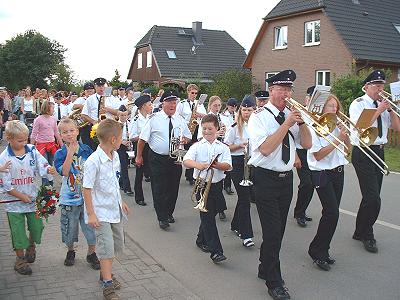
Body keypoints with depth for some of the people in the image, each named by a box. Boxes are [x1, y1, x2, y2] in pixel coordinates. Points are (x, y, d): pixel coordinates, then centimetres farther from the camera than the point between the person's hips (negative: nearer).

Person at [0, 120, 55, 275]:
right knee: (18, 231, 7)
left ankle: (31, 246, 43)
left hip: (33, 197, 3)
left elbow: (42, 166, -4)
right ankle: (20, 259, 24)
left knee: (37, 226, 12)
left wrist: (48, 170, -28)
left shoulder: (32, 151, -3)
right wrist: (21, 196, -13)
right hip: (14, 201, -3)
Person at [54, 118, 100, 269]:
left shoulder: (86, 149, -1)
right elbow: (65, 172, -23)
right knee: (70, 227, 13)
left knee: (91, 225, 8)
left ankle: (91, 254, 25)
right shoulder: (60, 153, -7)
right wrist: (70, 152, -26)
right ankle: (70, 251, 36)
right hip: (69, 198, -1)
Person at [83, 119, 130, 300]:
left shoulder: (115, 156, 2)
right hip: (101, 212, -8)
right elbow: (87, 188, -18)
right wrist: (91, 214, -17)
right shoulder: (93, 161, -22)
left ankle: (106, 273, 37)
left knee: (116, 244, 18)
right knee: (106, 248, -4)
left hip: (115, 209, 8)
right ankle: (108, 285, 6)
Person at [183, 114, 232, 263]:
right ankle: (215, 251, -6)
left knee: (210, 214, 15)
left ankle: (201, 240, 38)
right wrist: (198, 165, -36)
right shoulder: (197, 146, -2)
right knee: (207, 216, -6)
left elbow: (228, 166, -8)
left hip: (216, 184, 3)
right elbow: (186, 161, -17)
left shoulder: (223, 147, 4)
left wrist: (217, 165, -28)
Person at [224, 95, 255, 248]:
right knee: (244, 197, -7)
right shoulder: (235, 128, -4)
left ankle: (236, 225, 34)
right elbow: (227, 148, -2)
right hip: (238, 164, -4)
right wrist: (240, 145, -17)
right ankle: (246, 235, -3)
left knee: (245, 195, 14)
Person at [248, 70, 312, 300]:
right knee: (273, 231, -3)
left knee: (278, 230, 16)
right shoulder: (259, 116, -9)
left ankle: (265, 269, 35)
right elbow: (266, 148, -21)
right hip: (266, 179, -6)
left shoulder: (291, 115, 8)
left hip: (286, 178, 6)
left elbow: (307, 144, 5)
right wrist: (287, 124, -21)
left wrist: (301, 122, -10)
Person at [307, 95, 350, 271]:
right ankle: (317, 251, 4)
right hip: (323, 174, -7)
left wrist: (346, 135, -6)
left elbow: (347, 149, 11)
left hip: (338, 172, 7)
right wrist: (337, 140, -19)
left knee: (331, 213, 8)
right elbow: (318, 155, -16)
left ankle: (322, 251, 20)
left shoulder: (337, 125, 10)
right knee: (332, 213, -12)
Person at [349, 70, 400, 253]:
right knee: (373, 199, -10)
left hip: (379, 152, 7)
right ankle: (367, 235, 8)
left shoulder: (383, 105, 13)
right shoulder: (358, 104, -6)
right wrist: (379, 111, -17)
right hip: (363, 154, -7)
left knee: (371, 197, 12)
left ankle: (360, 232, 26)